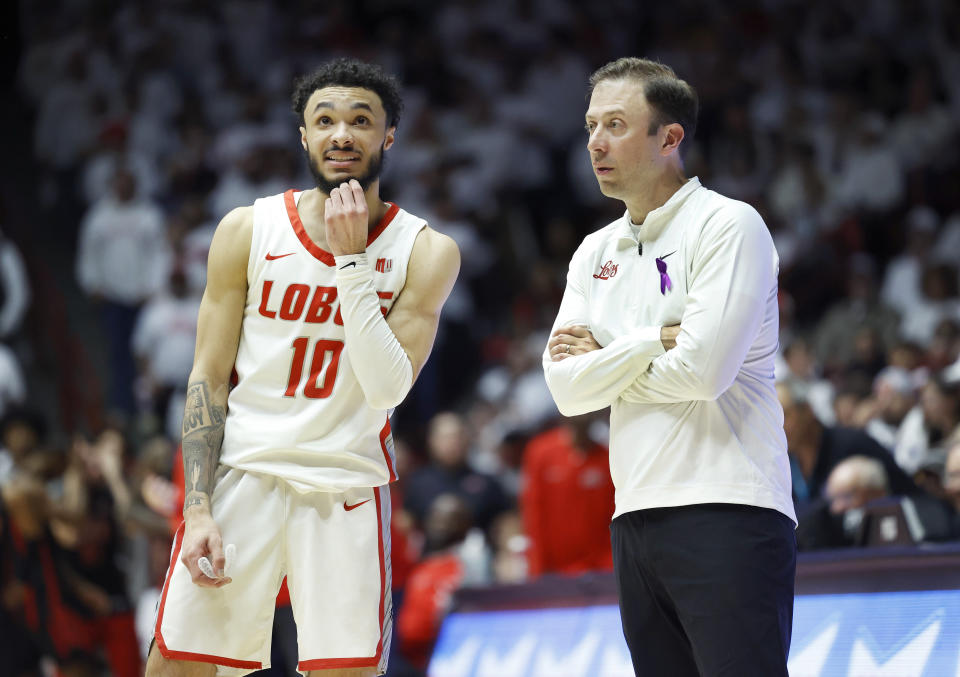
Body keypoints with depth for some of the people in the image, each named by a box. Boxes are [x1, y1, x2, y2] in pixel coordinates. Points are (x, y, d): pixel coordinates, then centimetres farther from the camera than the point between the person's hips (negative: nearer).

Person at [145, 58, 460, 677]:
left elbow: (388, 388, -14)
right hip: (241, 471, 1)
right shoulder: (249, 230, 0)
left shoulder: (426, 251, -3)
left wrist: (352, 259, -18)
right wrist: (198, 510, -8)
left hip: (347, 486, 0)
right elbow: (209, 378, 1)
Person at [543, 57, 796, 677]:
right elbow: (566, 389, 6)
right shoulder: (596, 253, 17)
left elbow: (704, 367, -15)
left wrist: (605, 360, 1)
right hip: (636, 520, 7)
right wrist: (653, 341, -7)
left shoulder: (728, 224, -4)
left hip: (729, 515, -7)